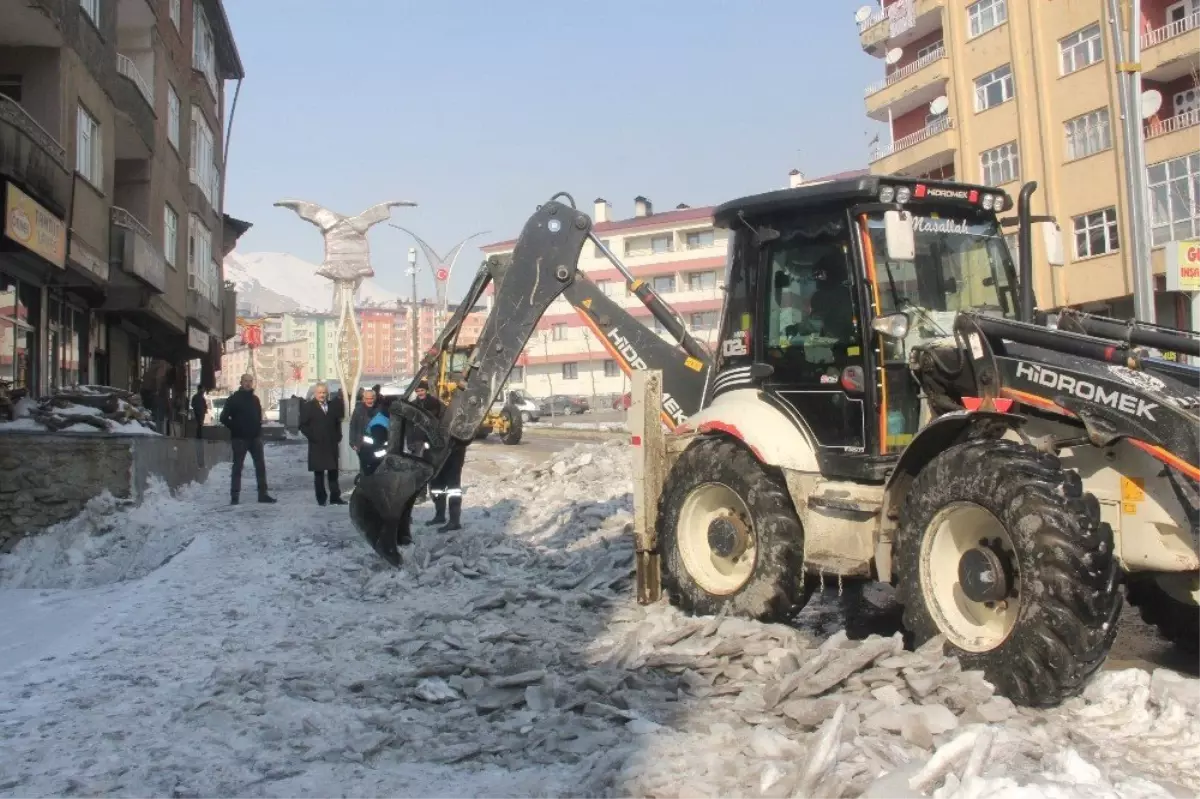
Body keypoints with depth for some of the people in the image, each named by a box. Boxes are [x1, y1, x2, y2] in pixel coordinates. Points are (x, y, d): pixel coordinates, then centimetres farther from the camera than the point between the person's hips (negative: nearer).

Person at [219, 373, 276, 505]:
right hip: (240, 439, -5)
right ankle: (234, 496, 5)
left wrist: (258, 429, 9)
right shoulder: (233, 399, -4)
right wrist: (235, 428, -7)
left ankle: (263, 494, 9)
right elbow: (224, 417, -6)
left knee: (260, 466, 4)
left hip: (255, 438, 5)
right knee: (237, 467, 1)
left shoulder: (255, 399, 12)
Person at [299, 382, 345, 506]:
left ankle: (335, 497, 9)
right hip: (317, 446, -4)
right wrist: (312, 438, -12)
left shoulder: (333, 406, 10)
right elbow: (303, 425, -5)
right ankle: (321, 498, 9)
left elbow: (338, 422, 19)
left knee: (333, 471, 5)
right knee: (319, 473, 3)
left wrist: (338, 437, 7)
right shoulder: (308, 407, -2)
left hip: (332, 445, 4)